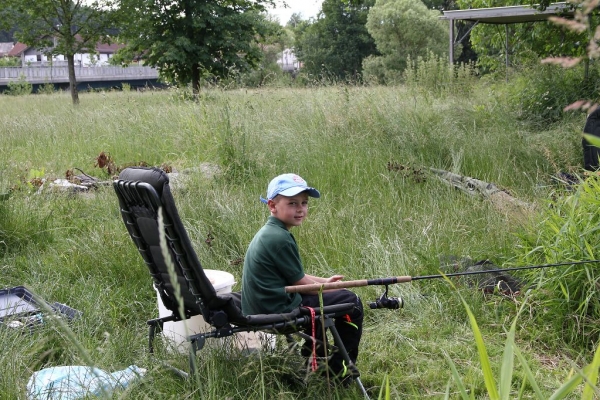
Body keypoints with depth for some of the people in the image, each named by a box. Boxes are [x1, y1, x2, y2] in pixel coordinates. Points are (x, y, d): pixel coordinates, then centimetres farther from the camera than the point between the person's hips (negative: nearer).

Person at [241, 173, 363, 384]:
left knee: (319, 296, 32)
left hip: (260, 307, 10)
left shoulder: (268, 232, 9)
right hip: (279, 312, -10)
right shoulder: (280, 238, -22)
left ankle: (312, 349, 39)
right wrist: (329, 289, 2)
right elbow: (300, 283, -14)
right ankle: (340, 367, 8)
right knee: (351, 302, -2)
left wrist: (325, 281, 16)